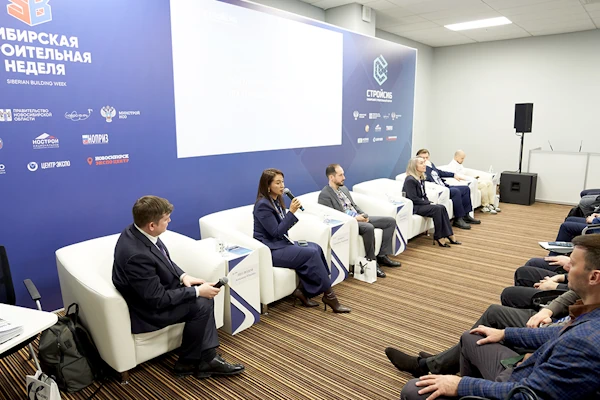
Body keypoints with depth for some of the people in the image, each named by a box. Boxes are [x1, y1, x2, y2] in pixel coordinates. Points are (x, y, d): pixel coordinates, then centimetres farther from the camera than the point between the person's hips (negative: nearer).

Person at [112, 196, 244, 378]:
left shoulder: (136, 231, -7)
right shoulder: (137, 255, -35)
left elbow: (165, 260, 9)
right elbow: (158, 299, -28)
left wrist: (183, 276, -7)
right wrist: (197, 291, -22)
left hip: (154, 293, 9)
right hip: (146, 309, -9)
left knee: (205, 296, -1)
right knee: (201, 304, -17)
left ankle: (208, 358, 2)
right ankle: (187, 362, 4)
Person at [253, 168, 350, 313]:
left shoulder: (276, 201, 11)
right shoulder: (262, 205, -17)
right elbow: (276, 232, -20)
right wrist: (292, 212, -22)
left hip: (281, 243, 9)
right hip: (271, 251, -9)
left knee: (316, 248, -6)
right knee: (311, 254, -18)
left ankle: (302, 290, -5)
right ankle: (328, 295, -7)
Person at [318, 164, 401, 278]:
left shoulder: (344, 189, 16)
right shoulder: (324, 195, -11)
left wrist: (363, 215, 1)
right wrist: (354, 217, -19)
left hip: (358, 217, 9)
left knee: (390, 221, 1)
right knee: (369, 227, -37)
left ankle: (382, 255, 3)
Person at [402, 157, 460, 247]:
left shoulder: (421, 178, 13)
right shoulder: (410, 180, -16)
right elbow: (414, 199, -19)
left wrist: (429, 202, -2)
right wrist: (429, 203, -14)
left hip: (421, 204, 8)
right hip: (413, 207, -8)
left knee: (442, 208, -14)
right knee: (437, 209, -24)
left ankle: (450, 236, -13)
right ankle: (438, 237, -14)